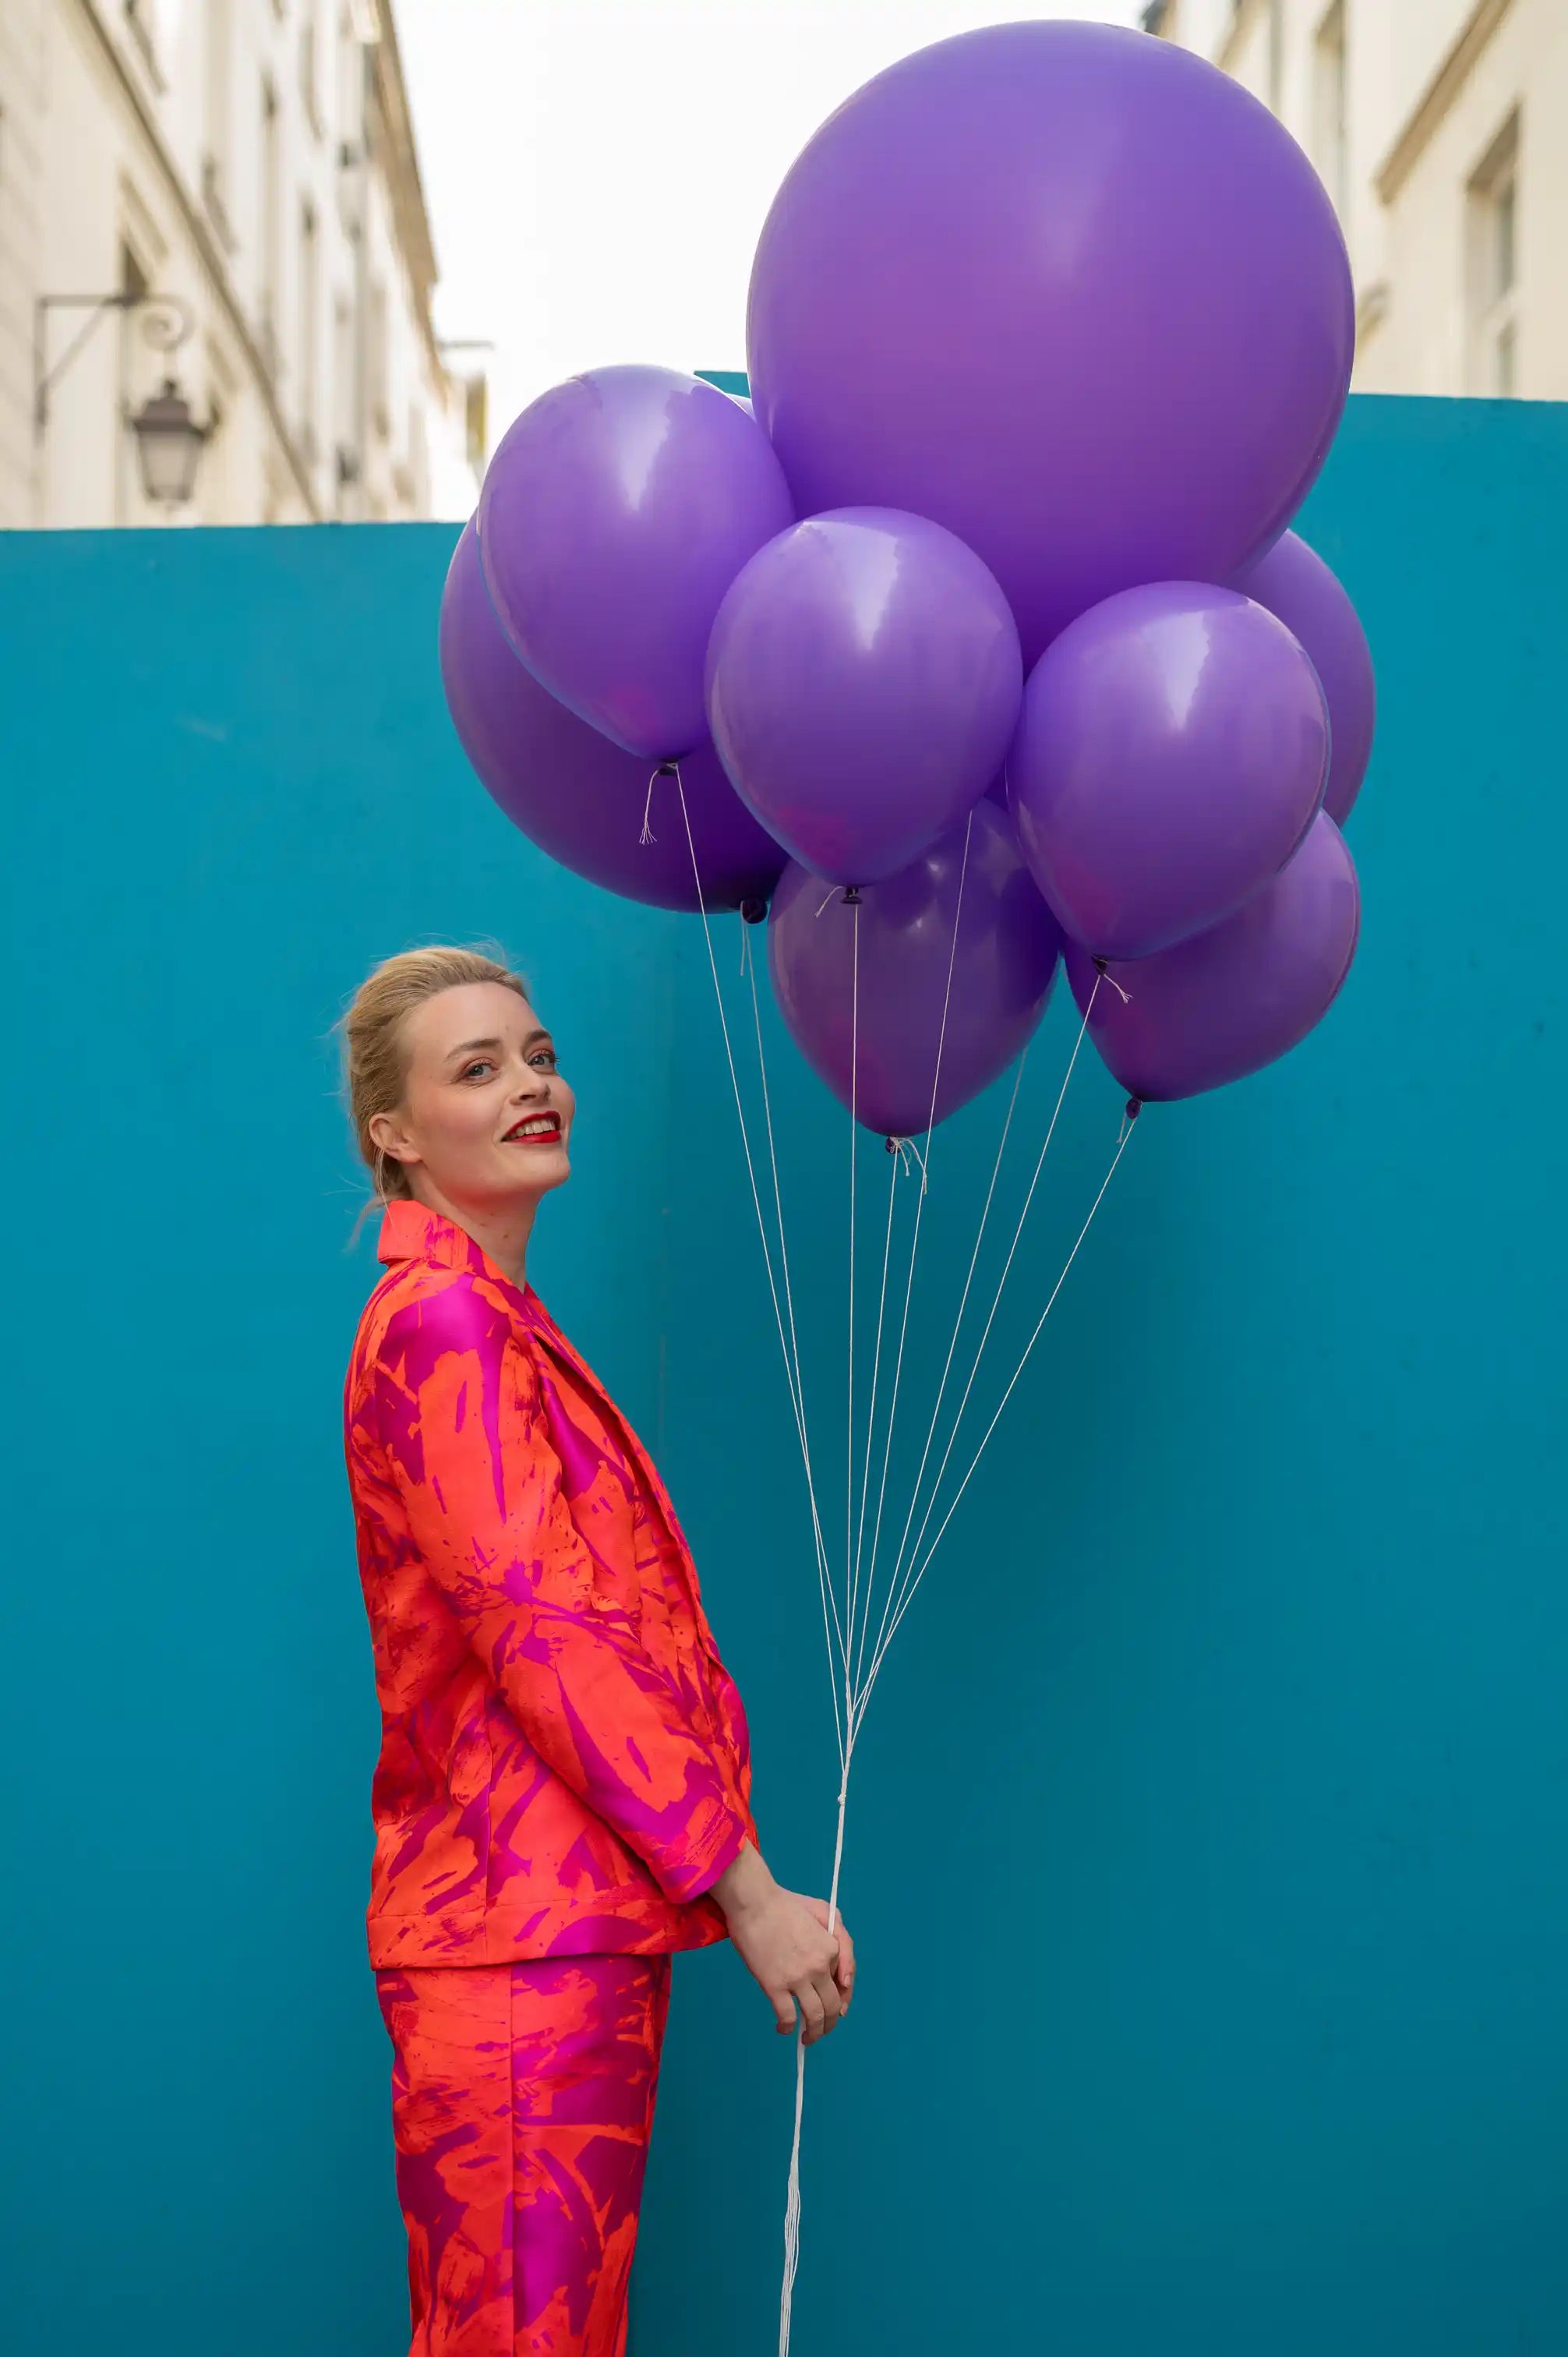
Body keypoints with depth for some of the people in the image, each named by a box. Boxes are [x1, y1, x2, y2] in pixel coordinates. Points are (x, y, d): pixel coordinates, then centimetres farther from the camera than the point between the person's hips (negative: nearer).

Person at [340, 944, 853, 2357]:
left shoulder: (504, 1326, 20)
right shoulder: (441, 1322, -11)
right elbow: (542, 1639, -18)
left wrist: (714, 1861, 15)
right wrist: (746, 1890, -17)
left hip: (584, 1919, 10)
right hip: (520, 1927, -10)